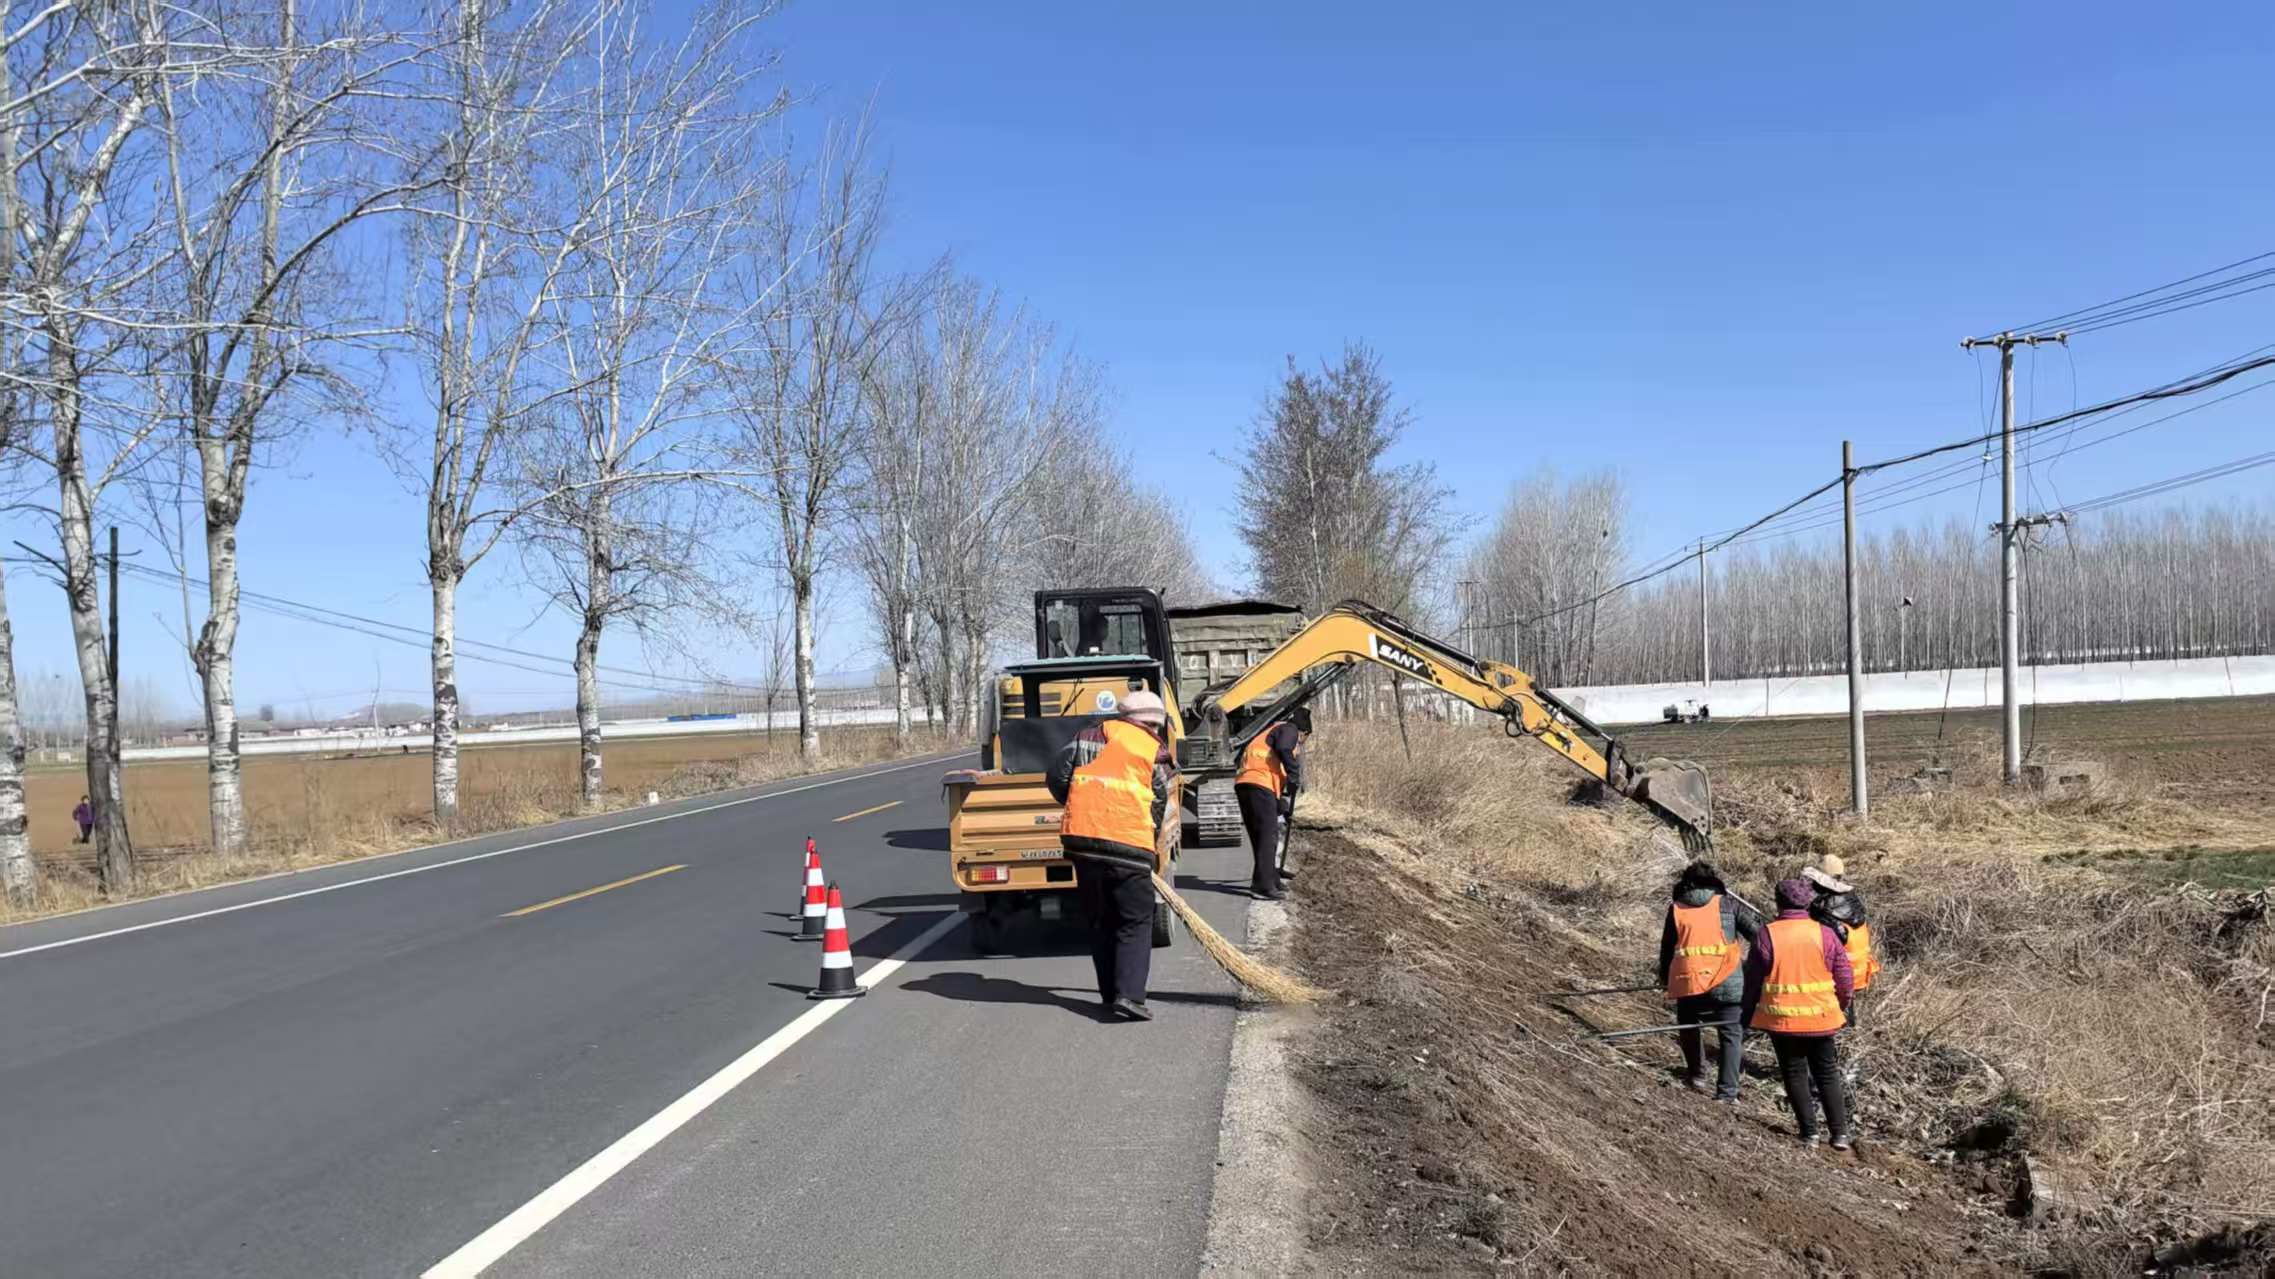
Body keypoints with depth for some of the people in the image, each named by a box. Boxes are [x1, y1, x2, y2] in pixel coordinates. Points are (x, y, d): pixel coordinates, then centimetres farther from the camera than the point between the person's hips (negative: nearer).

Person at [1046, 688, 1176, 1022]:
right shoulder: (1158, 755, 7)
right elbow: (1157, 811, 9)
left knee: (1101, 921, 16)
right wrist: (1149, 845, 23)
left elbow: (1056, 778, 10)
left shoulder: (1090, 737, 14)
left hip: (1082, 838, 4)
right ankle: (1129, 994, -10)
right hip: (1129, 844, -3)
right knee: (1136, 923, 4)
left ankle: (1110, 995, 18)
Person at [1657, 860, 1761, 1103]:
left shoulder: (1676, 908, 10)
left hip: (1688, 981, 1)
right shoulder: (1726, 904, 6)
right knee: (1730, 1034, 5)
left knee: (1689, 1027, 24)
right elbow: (1758, 930, 2)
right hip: (1726, 982, -1)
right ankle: (1726, 1093, -2)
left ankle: (1696, 1075, 33)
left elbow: (1666, 947, 16)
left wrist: (1665, 977, 29)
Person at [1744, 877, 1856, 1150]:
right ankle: (1840, 1133, 11)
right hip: (1822, 1019, 1)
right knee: (1828, 1074, 14)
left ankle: (1809, 1132, 11)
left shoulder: (1767, 935, -9)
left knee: (1795, 1074, 11)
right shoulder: (1824, 934, -6)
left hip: (1781, 1020, -1)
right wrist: (1840, 1007, 17)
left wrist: (1748, 1014, 11)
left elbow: (1753, 981, -3)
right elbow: (1844, 977, 0)